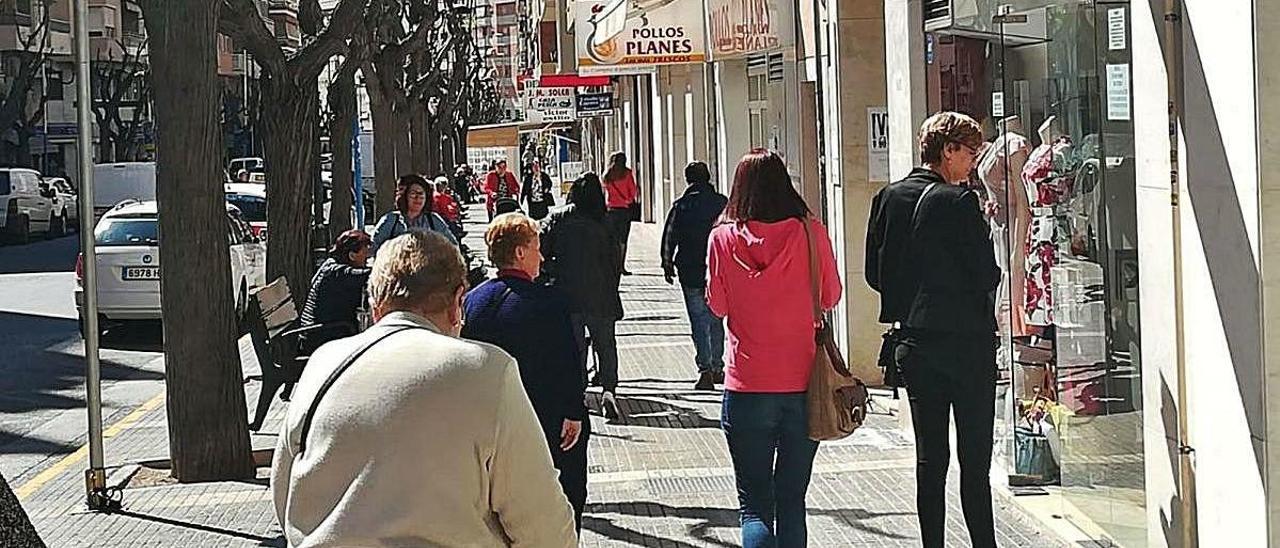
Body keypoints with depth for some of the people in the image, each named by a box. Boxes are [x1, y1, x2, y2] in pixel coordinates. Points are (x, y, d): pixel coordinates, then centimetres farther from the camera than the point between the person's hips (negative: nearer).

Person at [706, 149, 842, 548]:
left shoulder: (724, 237, -6)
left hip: (747, 388, -1)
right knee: (792, 501, 14)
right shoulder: (810, 232, -5)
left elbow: (717, 305, 2)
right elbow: (831, 296, 5)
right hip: (804, 385, 1)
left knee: (754, 503, 5)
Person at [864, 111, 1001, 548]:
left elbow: (875, 273, 9)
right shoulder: (960, 203, -13)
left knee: (930, 459, 11)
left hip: (914, 343, 6)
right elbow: (986, 274, -12)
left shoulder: (888, 199, 5)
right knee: (974, 459, -1)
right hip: (966, 340, -6)